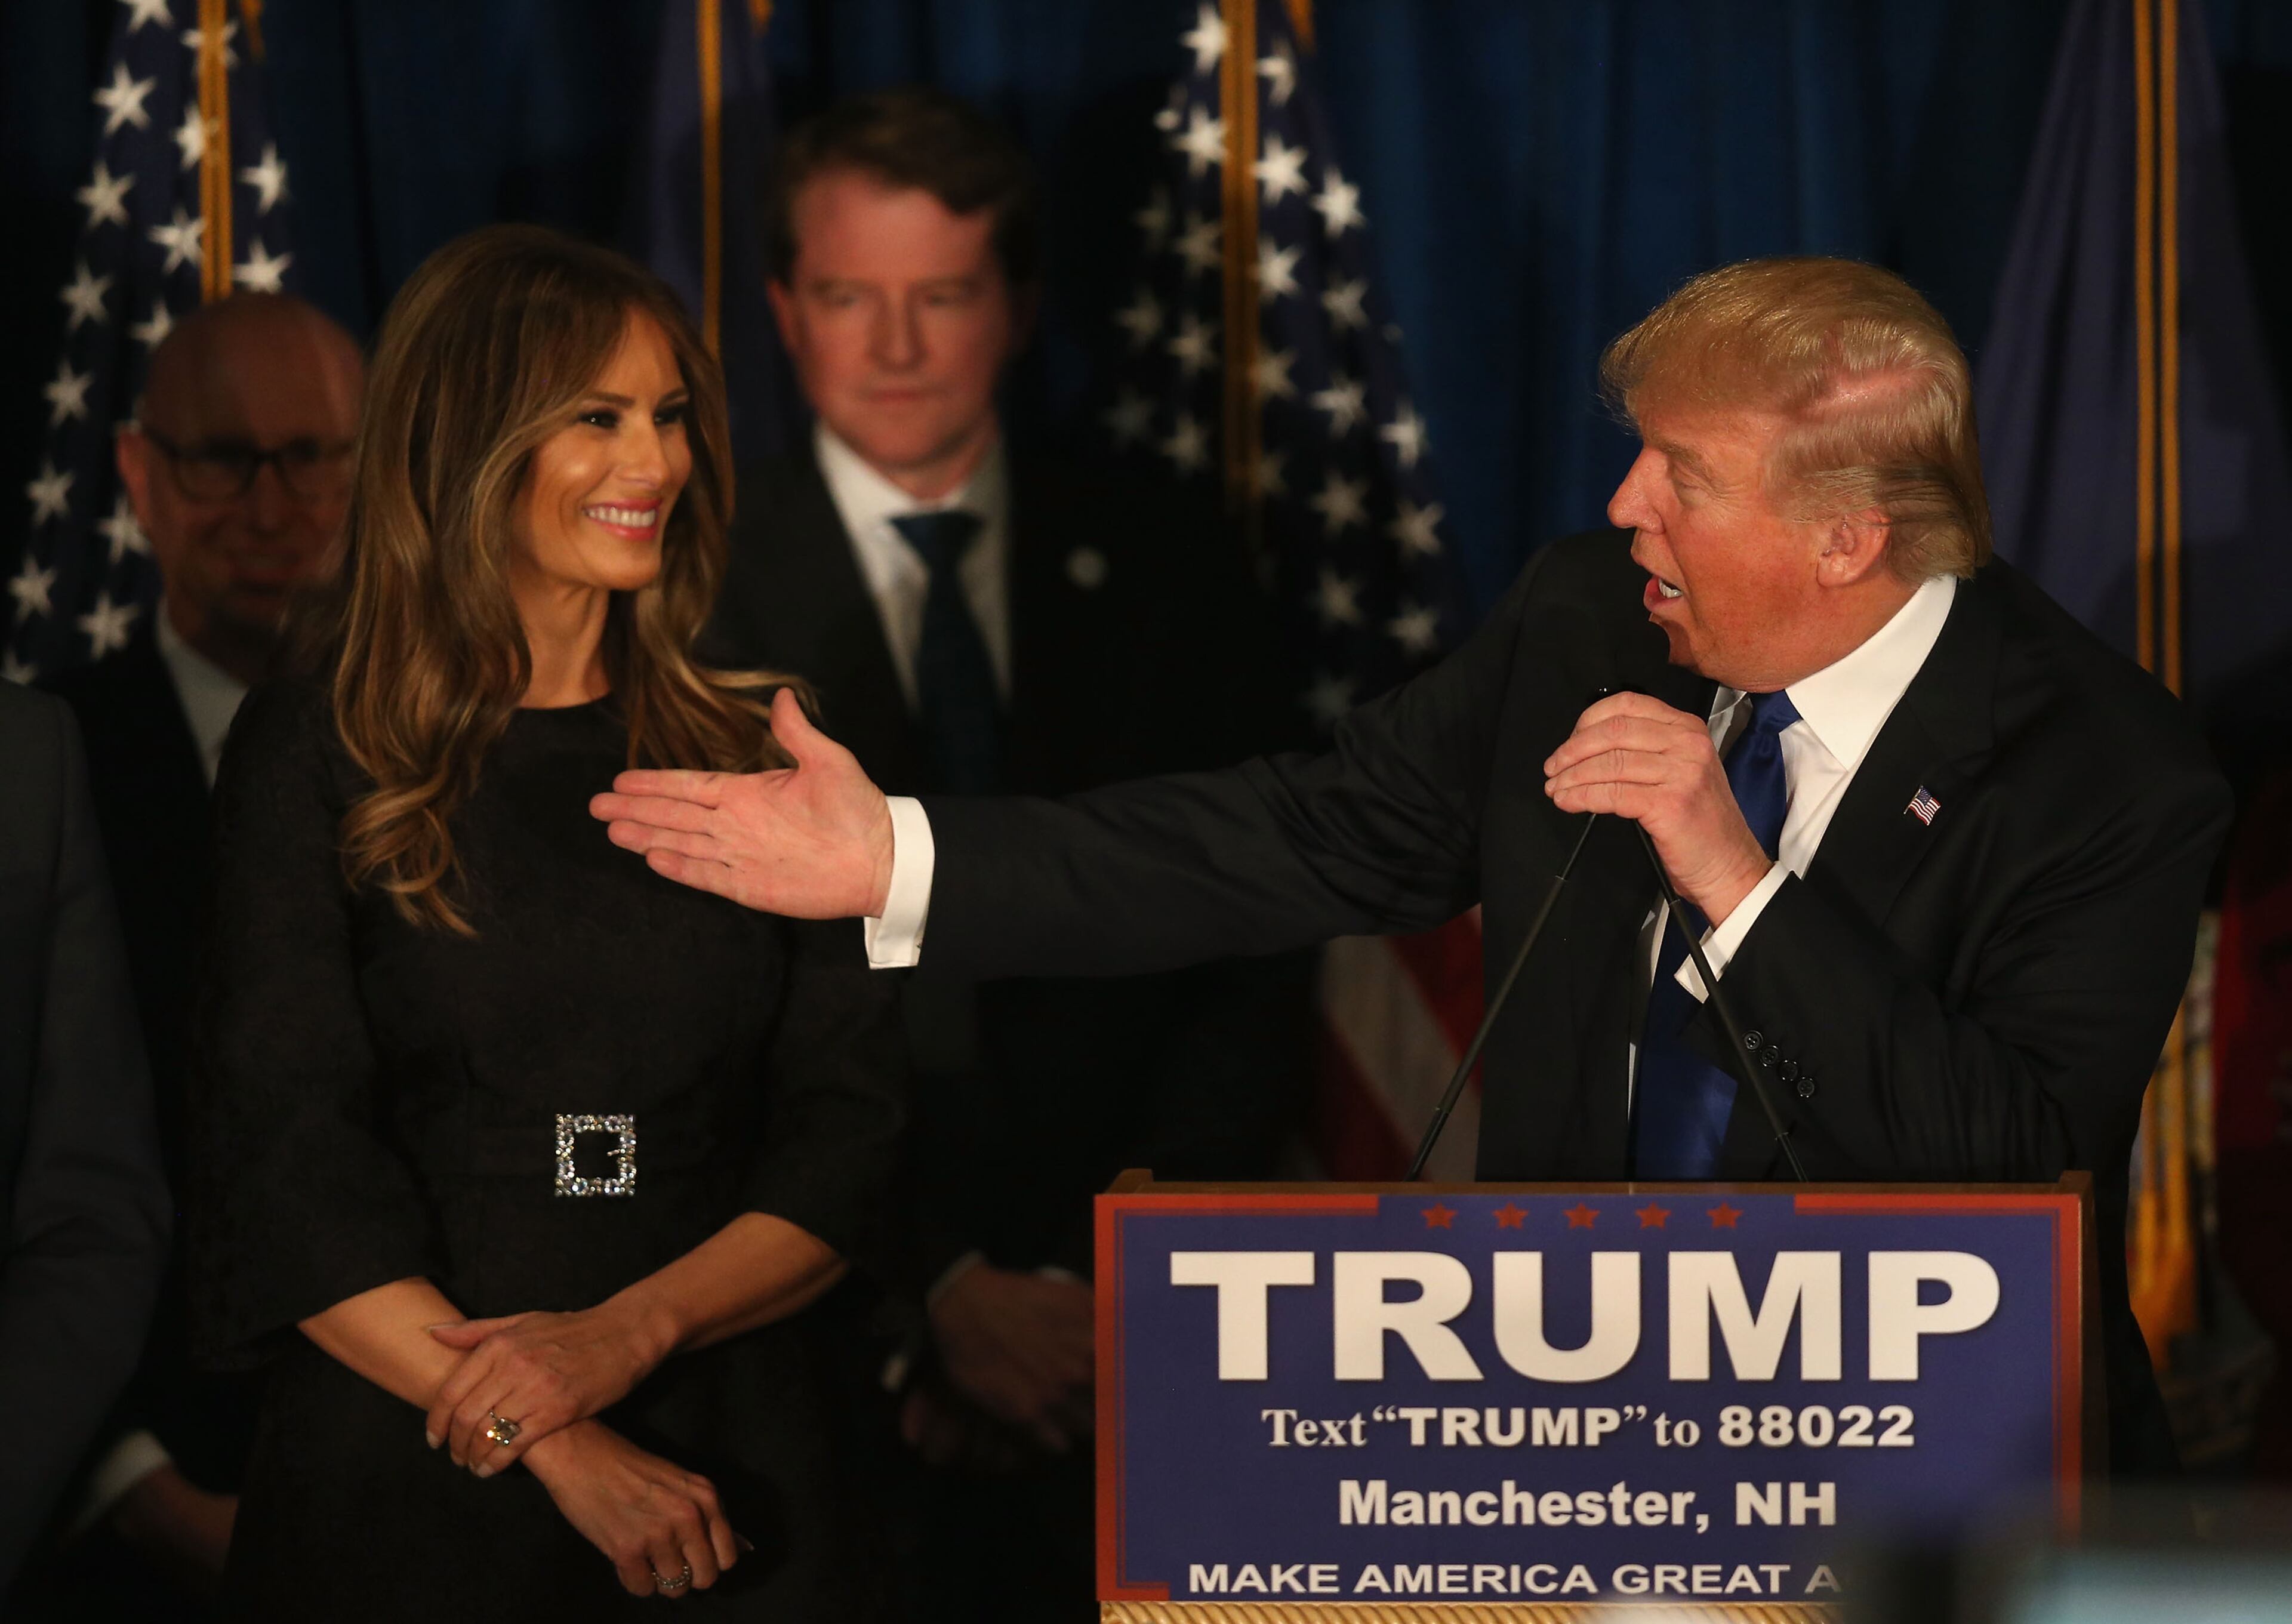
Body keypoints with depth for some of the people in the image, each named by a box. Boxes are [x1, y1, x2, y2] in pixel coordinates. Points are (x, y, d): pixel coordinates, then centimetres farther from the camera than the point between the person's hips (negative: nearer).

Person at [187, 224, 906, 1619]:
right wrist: (556, 1448, -17)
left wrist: (631, 1330, -15)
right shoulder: (316, 757, -1)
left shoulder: (760, 755, 8)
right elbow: (287, 1168, -7)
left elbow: (847, 1138, 3)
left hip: (724, 1446, 2)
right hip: (402, 1471, -2)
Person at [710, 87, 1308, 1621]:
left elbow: (1253, 961, 4)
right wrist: (933, 1295, -11)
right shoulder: (693, 590, -4)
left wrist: (1098, 1289, -7)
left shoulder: (1167, 575, 4)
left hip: (1125, 1366, 2)